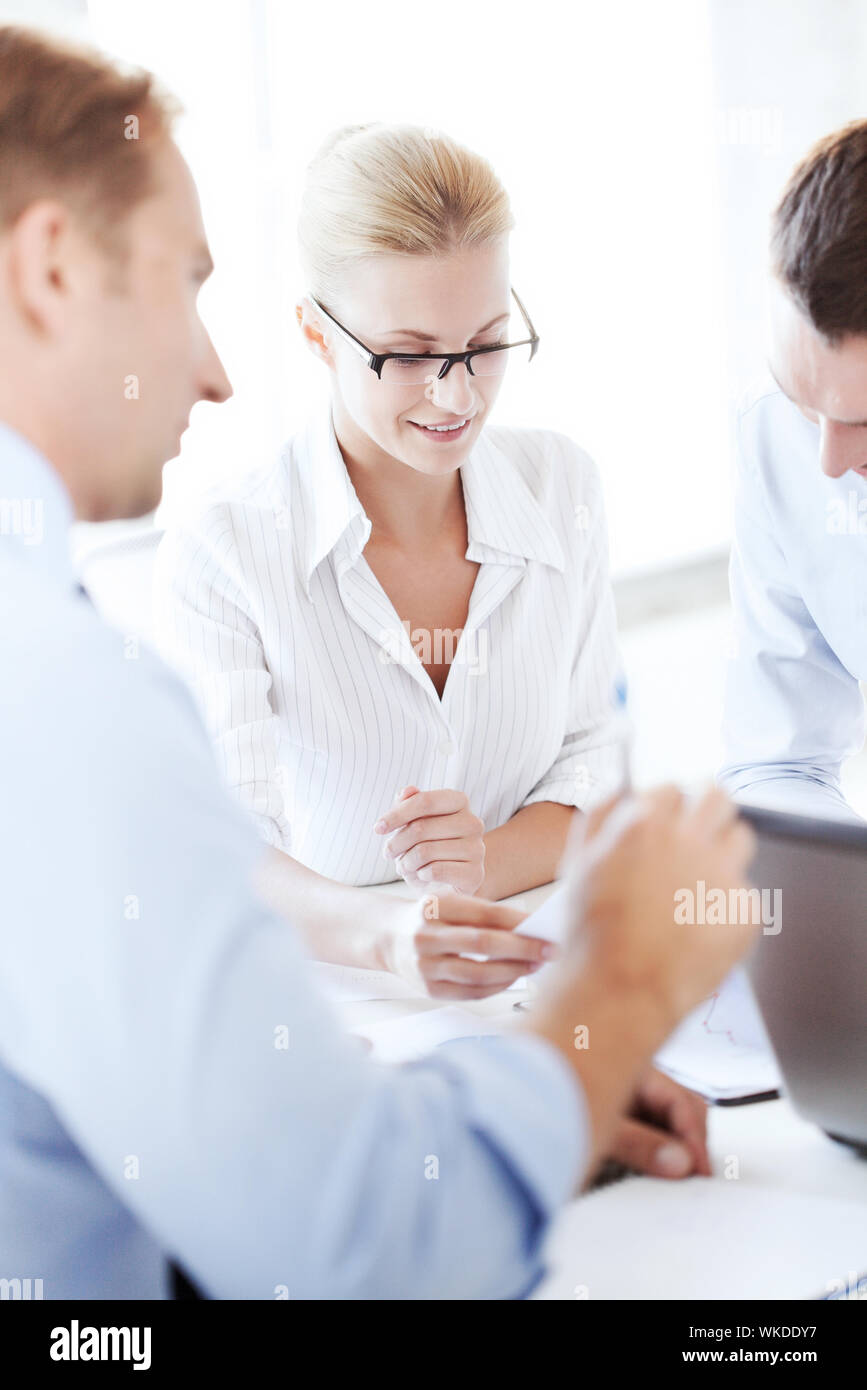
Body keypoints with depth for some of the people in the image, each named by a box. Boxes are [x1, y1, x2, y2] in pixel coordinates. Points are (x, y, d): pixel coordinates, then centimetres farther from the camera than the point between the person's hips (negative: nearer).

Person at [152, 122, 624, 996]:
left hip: (536, 983, 3)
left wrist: (488, 863, -15)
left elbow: (596, 761, 8)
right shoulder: (218, 557, -11)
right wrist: (389, 938, -41)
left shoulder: (561, 489, 5)